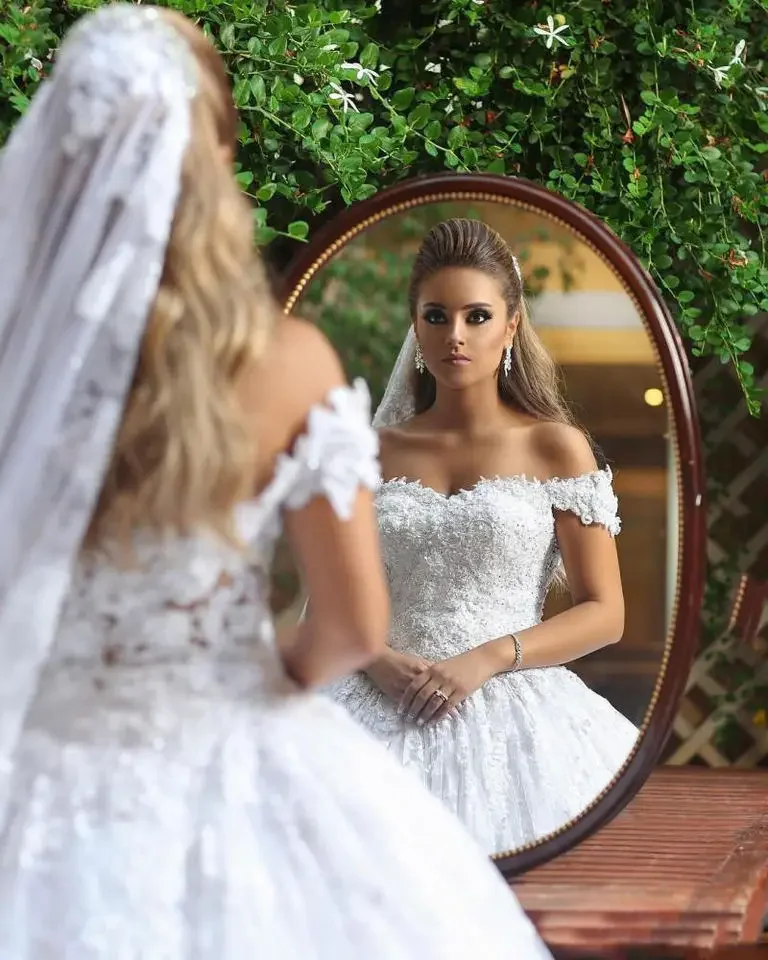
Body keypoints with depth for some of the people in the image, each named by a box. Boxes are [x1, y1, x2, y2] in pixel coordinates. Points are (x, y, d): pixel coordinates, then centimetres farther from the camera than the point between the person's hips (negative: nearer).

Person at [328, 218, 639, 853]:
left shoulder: (556, 448, 7)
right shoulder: (377, 452, 15)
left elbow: (604, 615, 3)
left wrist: (489, 659, -10)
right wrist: (375, 660, -6)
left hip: (509, 701, -2)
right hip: (389, 705, 2)